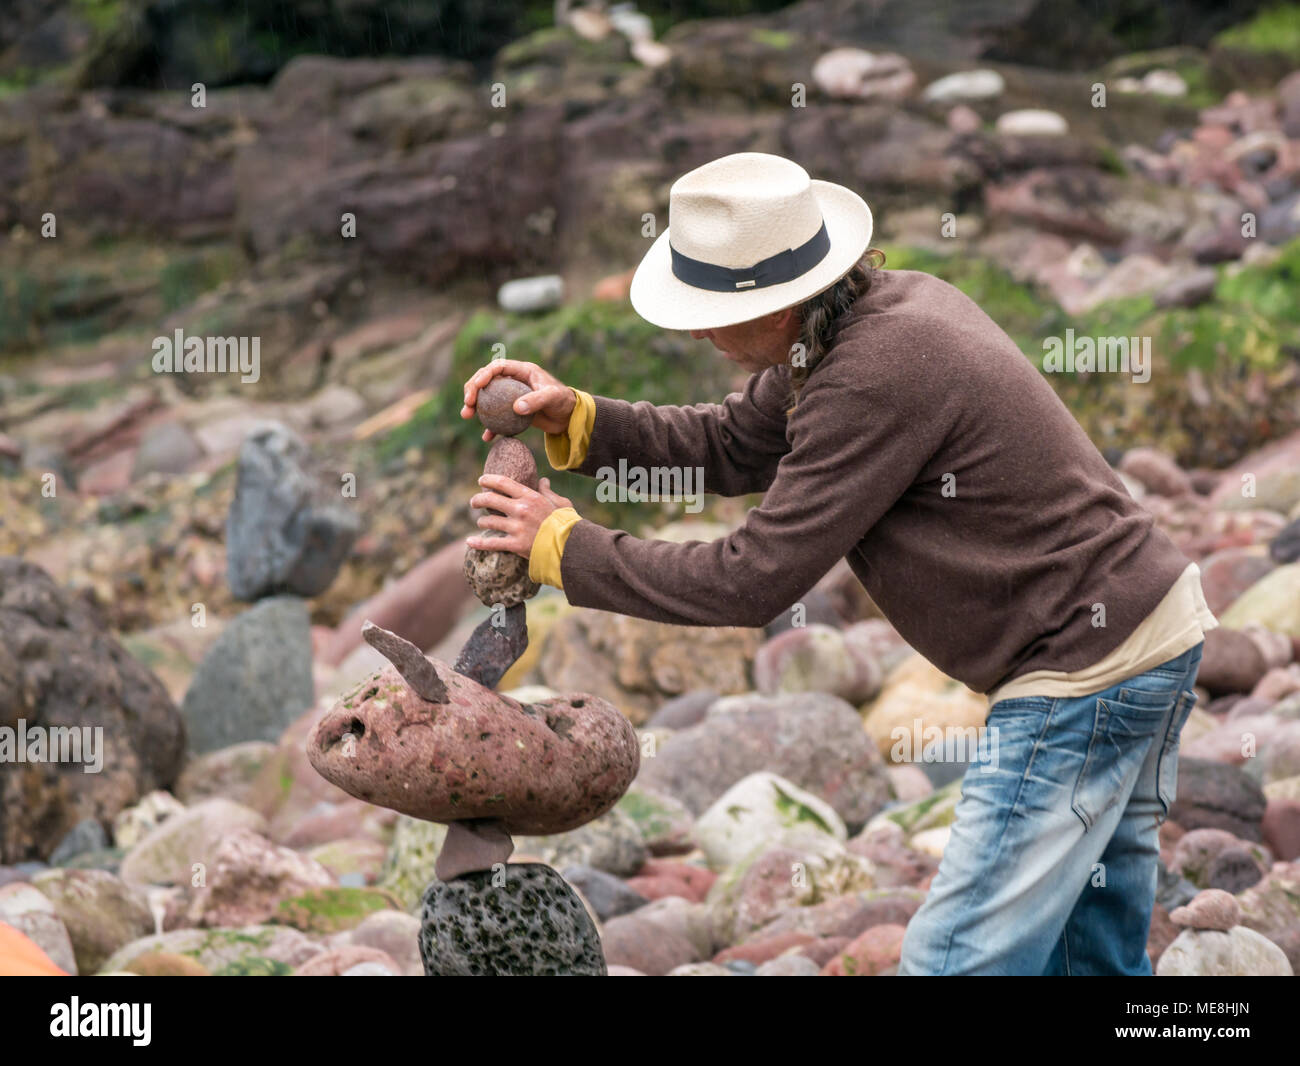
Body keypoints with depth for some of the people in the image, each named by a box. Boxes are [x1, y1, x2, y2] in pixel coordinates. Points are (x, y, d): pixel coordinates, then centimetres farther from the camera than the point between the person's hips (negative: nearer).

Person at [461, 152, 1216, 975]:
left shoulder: (873, 381, -25)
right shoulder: (888, 302, 6)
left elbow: (749, 583, -19)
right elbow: (729, 446, 17)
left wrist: (563, 546, -9)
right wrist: (575, 419, 4)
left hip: (1088, 670, -10)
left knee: (957, 959, -6)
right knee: (1093, 953, 19)